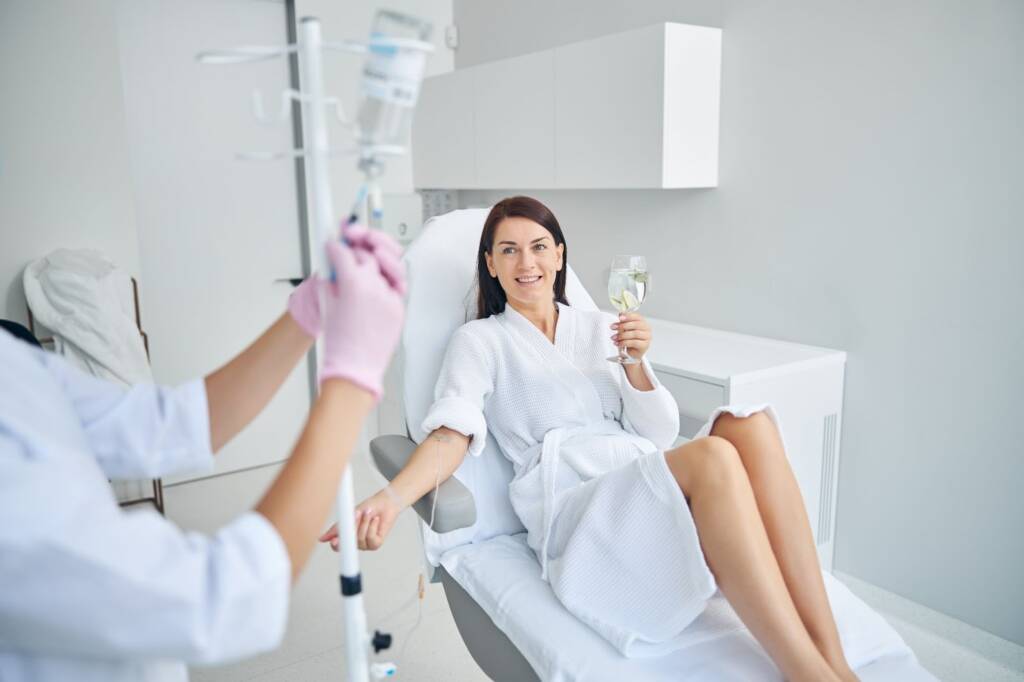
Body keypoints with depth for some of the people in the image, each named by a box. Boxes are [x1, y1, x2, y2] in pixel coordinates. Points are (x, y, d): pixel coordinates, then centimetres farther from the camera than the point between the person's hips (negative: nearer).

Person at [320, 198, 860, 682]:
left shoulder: (601, 328, 22)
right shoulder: (479, 340, 11)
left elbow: (660, 436, 16)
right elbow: (453, 432, -7)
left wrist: (635, 363, -2)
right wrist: (390, 499, -26)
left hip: (659, 491, 5)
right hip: (573, 501, -5)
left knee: (749, 422, -27)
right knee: (713, 457, -34)